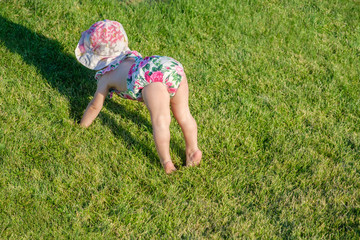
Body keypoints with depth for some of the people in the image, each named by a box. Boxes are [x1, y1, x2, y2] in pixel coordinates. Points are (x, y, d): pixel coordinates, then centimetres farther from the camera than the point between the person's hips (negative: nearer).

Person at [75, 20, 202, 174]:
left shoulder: (106, 75, 26)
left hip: (152, 75, -7)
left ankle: (166, 162, -15)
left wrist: (81, 126, 48)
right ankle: (193, 149, 11)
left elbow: (95, 106, 33)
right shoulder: (132, 56, 46)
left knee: (160, 120, -12)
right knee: (183, 114, 14)